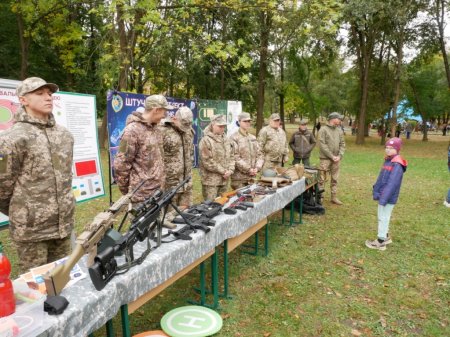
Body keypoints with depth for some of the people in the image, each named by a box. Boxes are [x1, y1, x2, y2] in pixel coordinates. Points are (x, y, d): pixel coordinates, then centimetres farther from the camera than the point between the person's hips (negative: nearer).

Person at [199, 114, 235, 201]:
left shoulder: (226, 140, 13)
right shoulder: (206, 140, -10)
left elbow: (231, 156, 14)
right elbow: (207, 161, -16)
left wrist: (230, 170, -2)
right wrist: (223, 171, -13)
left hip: (224, 180, 7)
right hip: (211, 181, -7)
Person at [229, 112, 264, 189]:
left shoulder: (253, 138, 14)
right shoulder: (234, 138, -8)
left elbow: (260, 155, 11)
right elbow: (235, 158, -17)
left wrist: (257, 168, -5)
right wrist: (248, 169, -17)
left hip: (252, 177, 6)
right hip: (239, 178, -6)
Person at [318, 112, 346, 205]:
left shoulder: (339, 130, 10)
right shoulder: (323, 129, -6)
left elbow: (342, 144, 9)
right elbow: (322, 145, -12)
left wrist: (339, 156, -6)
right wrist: (332, 156, -15)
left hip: (336, 159, 5)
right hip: (325, 158, -5)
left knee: (335, 179, 11)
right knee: (322, 179, 0)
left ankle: (334, 197, 20)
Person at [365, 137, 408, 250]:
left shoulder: (397, 165, -20)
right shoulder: (387, 161, 8)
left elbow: (392, 184, -25)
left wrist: (384, 198, -27)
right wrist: (376, 191, 7)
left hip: (389, 197, -9)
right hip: (383, 195, 9)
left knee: (384, 218, 1)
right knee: (382, 217, 20)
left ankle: (380, 242, 13)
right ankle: (385, 237, 36)